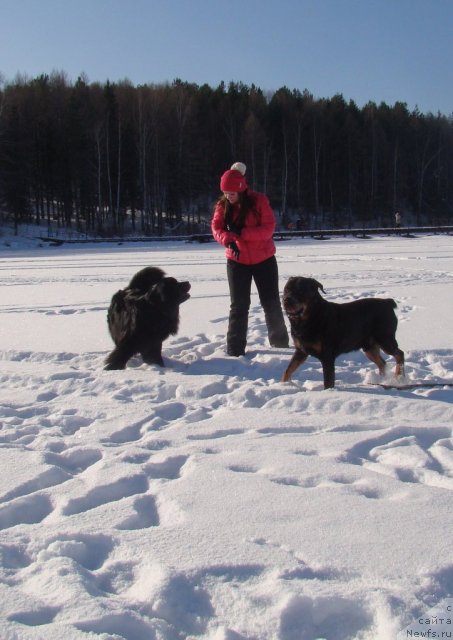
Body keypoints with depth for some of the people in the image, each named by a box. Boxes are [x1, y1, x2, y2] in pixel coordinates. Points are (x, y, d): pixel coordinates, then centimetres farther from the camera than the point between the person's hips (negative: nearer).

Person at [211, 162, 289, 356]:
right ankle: (235, 350, 7)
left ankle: (280, 344, 24)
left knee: (271, 303, 7)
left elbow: (268, 229, -18)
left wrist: (241, 232, -27)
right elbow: (217, 228, -14)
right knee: (238, 305, 2)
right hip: (237, 262, 2)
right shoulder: (222, 205, -3)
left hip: (264, 260, -2)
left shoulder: (259, 201, -12)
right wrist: (229, 240, -35)